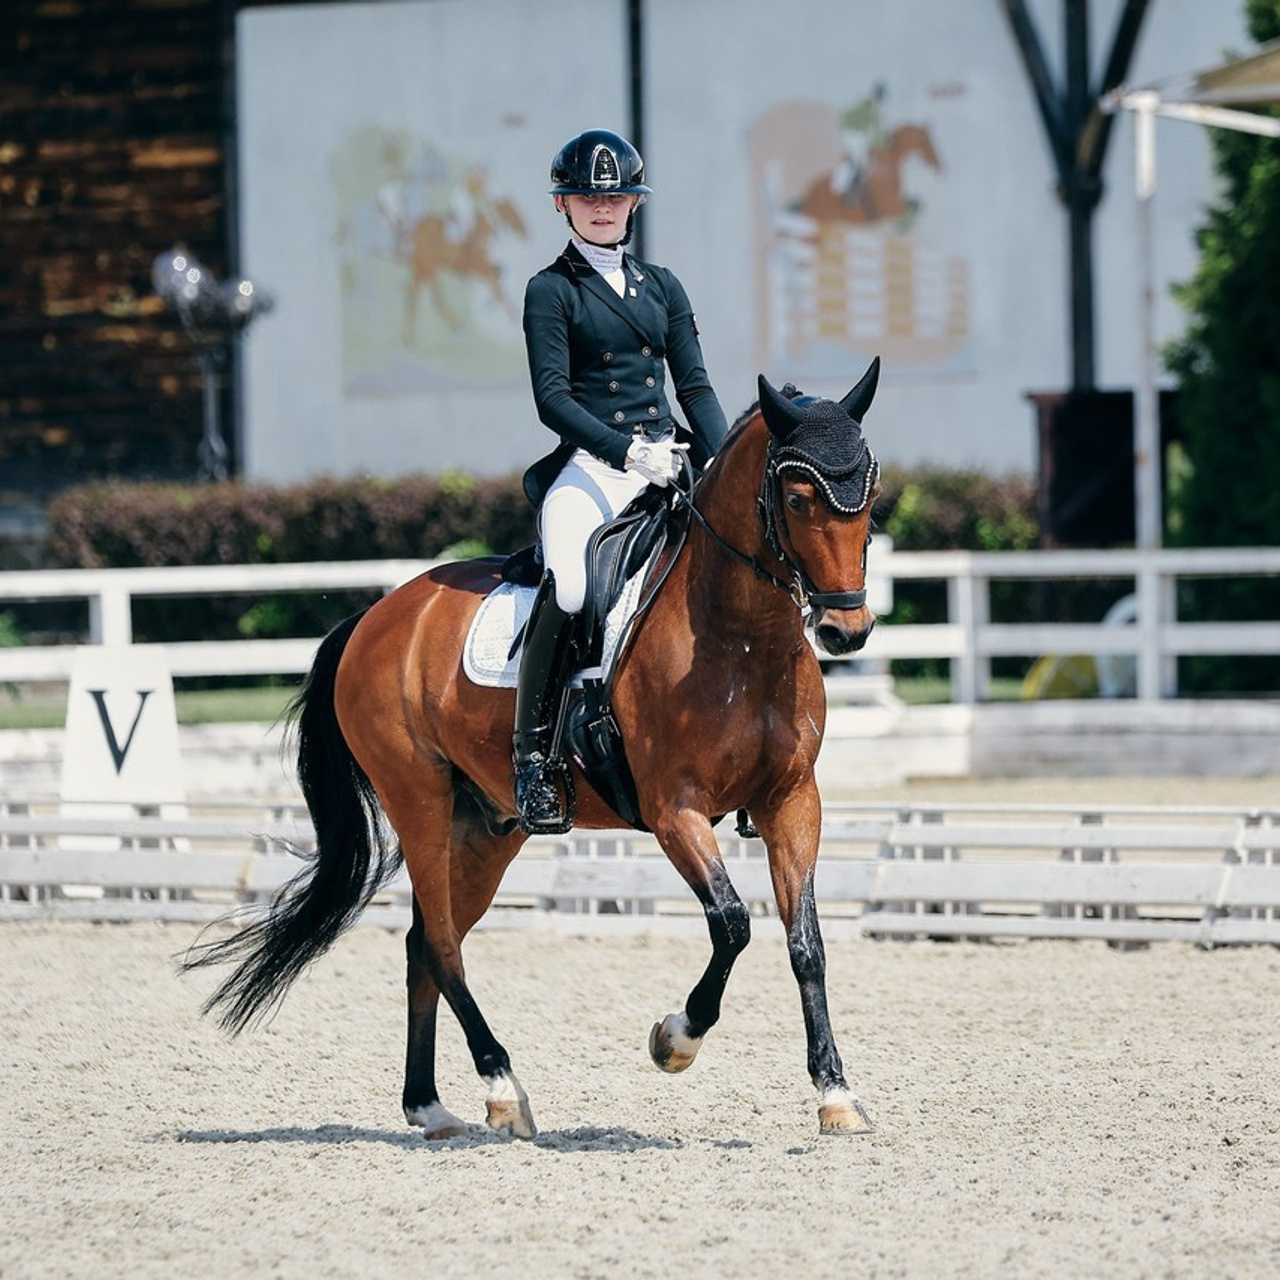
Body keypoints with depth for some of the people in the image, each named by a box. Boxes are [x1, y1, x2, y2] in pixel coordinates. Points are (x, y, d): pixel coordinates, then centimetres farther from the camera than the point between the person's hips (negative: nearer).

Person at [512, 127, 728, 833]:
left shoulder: (661, 286, 19)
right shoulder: (551, 291, 4)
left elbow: (695, 386, 16)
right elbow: (552, 397, -6)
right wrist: (627, 451, -18)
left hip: (670, 462, 5)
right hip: (590, 466, -5)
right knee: (568, 588, -31)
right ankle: (531, 754, -22)